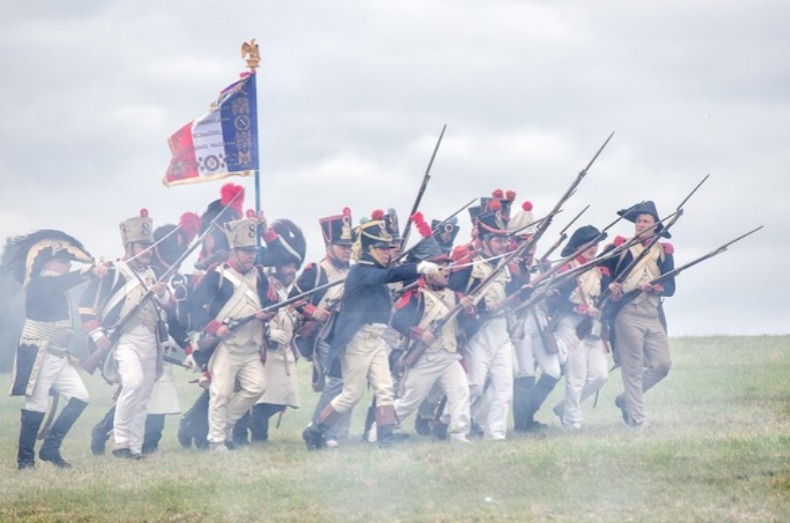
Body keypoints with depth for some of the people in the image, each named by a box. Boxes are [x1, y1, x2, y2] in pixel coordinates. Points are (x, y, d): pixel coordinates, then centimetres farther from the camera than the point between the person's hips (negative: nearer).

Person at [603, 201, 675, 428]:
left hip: (654, 315, 4)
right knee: (633, 368, -5)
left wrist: (655, 288, -16)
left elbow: (670, 287, 4)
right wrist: (610, 285, -12)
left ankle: (626, 400, 18)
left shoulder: (664, 251, 12)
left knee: (662, 365, 0)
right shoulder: (621, 247, 6)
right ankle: (637, 418, 0)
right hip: (628, 313, -4)